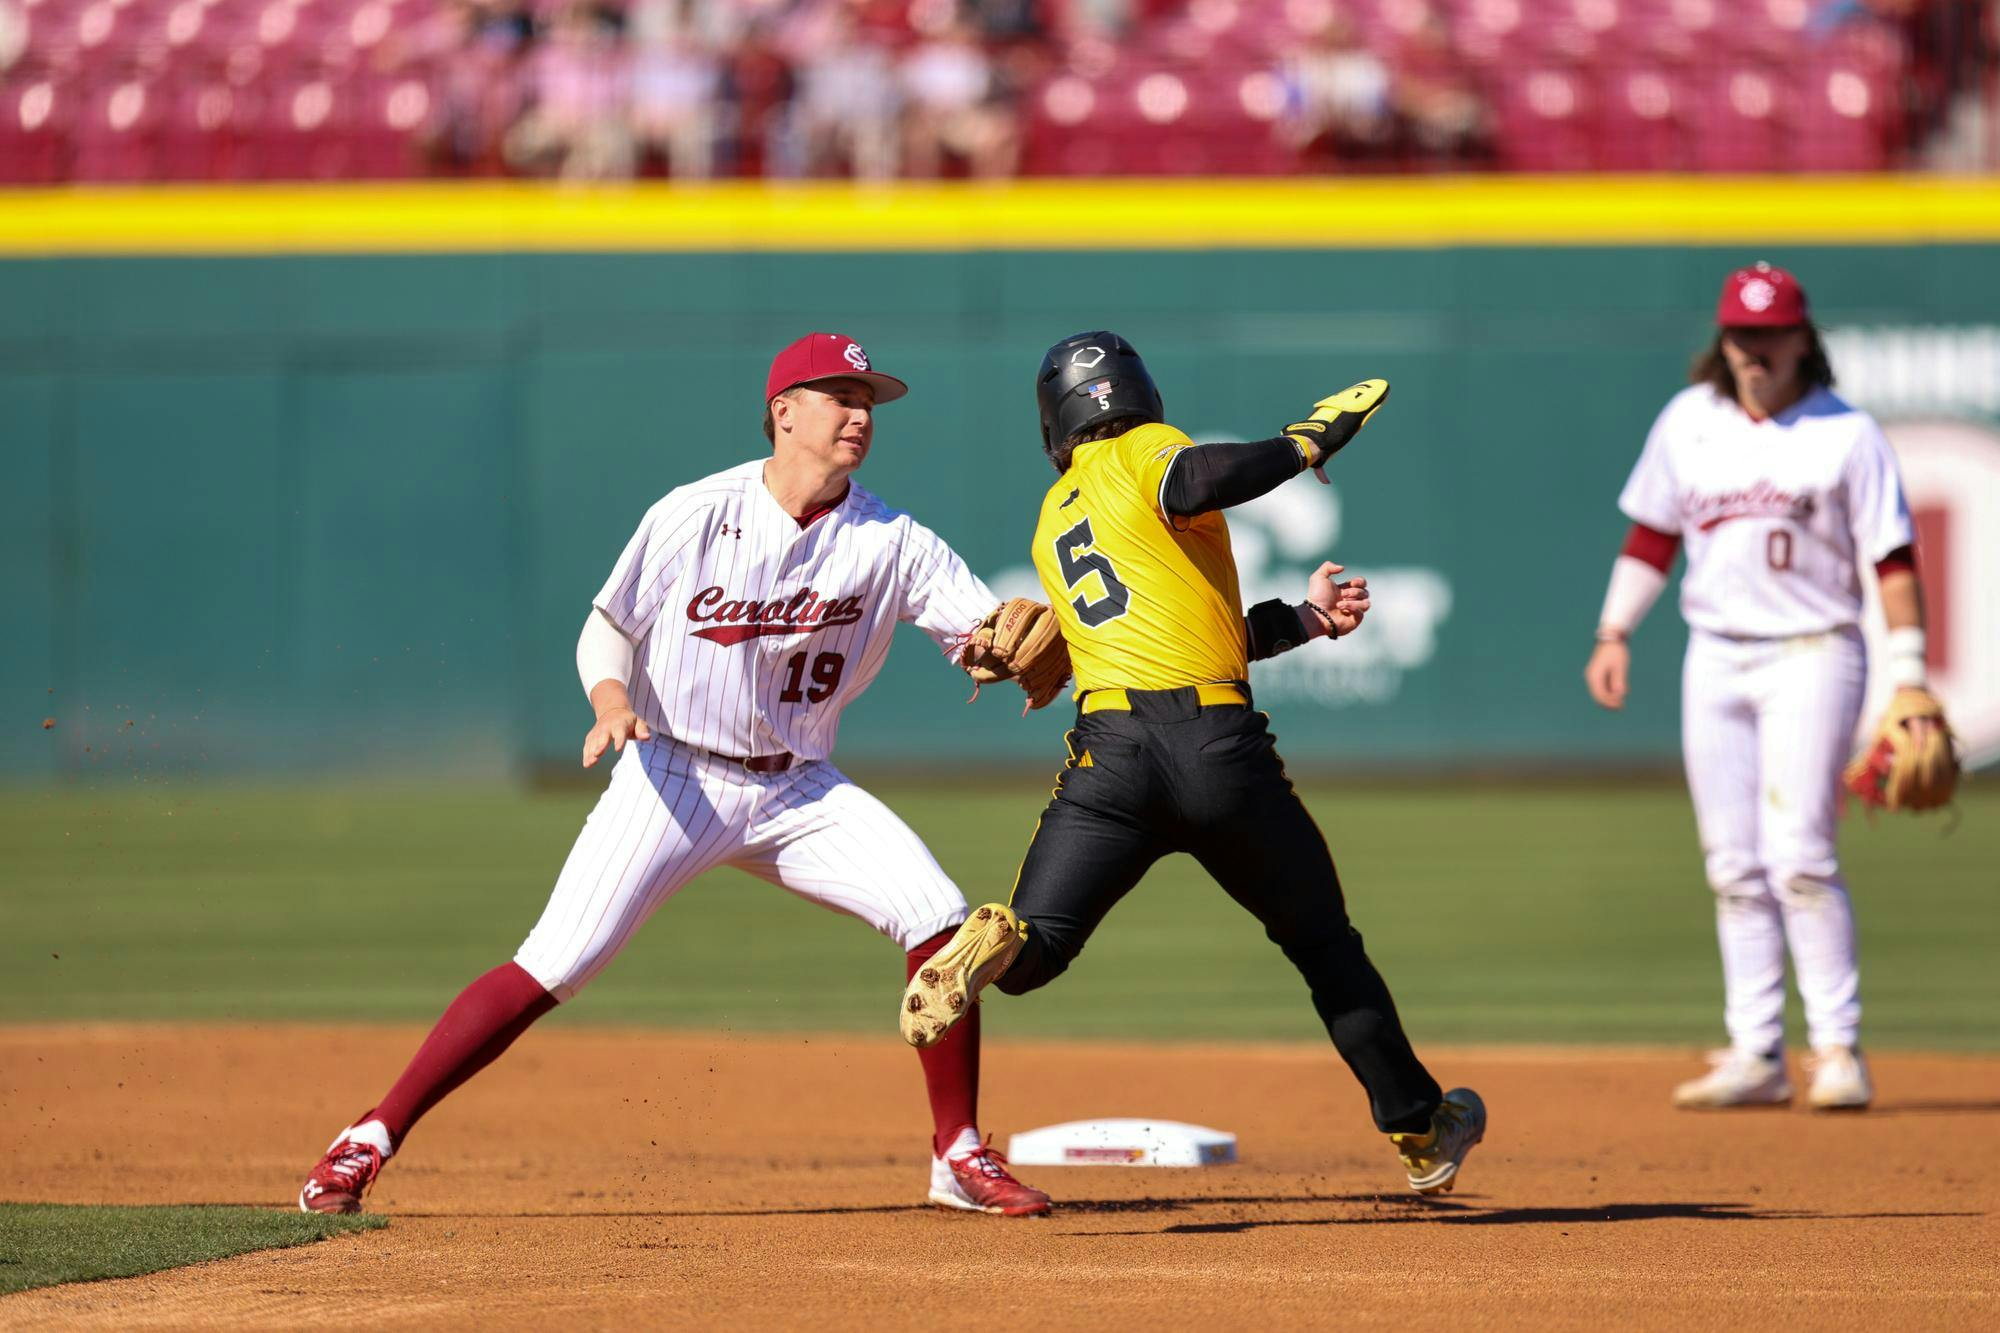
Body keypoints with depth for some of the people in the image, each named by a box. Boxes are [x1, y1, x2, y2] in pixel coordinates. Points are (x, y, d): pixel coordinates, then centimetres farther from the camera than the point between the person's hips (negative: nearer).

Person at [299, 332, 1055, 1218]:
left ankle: (958, 1154, 1)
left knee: (936, 914, -14)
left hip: (797, 792, 3)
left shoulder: (891, 543, -6)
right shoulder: (692, 517, -11)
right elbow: (608, 629, -1)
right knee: (552, 967, -15)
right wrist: (612, 700, -21)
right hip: (673, 775, -3)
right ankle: (373, 1138, -7)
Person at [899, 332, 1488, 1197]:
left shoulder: (1052, 520, 26)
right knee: (1325, 946, 15)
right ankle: (1420, 1124, 24)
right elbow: (1194, 488, -18)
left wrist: (1303, 619, 25)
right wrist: (1306, 443, -6)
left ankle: (996, 945, -43)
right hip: (1220, 749, -3)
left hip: (1110, 750, 3)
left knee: (1035, 946, -8)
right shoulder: (1147, 449, 8)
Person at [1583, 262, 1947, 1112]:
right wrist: (1613, 633, 5)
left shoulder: (1847, 434, -3)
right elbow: (1652, 536, 16)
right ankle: (1755, 1055, 8)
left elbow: (1893, 560, -4)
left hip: (1812, 656, -5)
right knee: (1734, 868, 4)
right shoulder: (1687, 423, 9)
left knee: (1799, 858, -13)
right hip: (1715, 659, 5)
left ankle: (1839, 1049, -9)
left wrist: (1910, 677, -10)